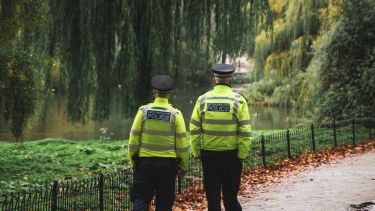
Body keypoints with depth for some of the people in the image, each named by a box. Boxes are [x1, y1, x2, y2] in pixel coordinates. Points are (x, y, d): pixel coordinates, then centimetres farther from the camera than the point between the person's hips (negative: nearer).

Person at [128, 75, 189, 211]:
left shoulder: (143, 111, -3)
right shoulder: (175, 114, -5)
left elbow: (133, 139, -1)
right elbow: (182, 144, -3)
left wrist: (133, 161, 10)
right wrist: (184, 166, 7)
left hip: (145, 161, 0)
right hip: (168, 163, 0)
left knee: (140, 199, 6)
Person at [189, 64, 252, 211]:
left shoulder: (202, 100, 0)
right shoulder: (239, 100, -4)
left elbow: (194, 130, -1)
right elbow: (245, 132, -8)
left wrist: (197, 153, 6)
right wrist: (242, 155, -1)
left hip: (209, 155, 1)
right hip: (231, 154, -1)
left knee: (212, 197, 8)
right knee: (231, 197, 7)